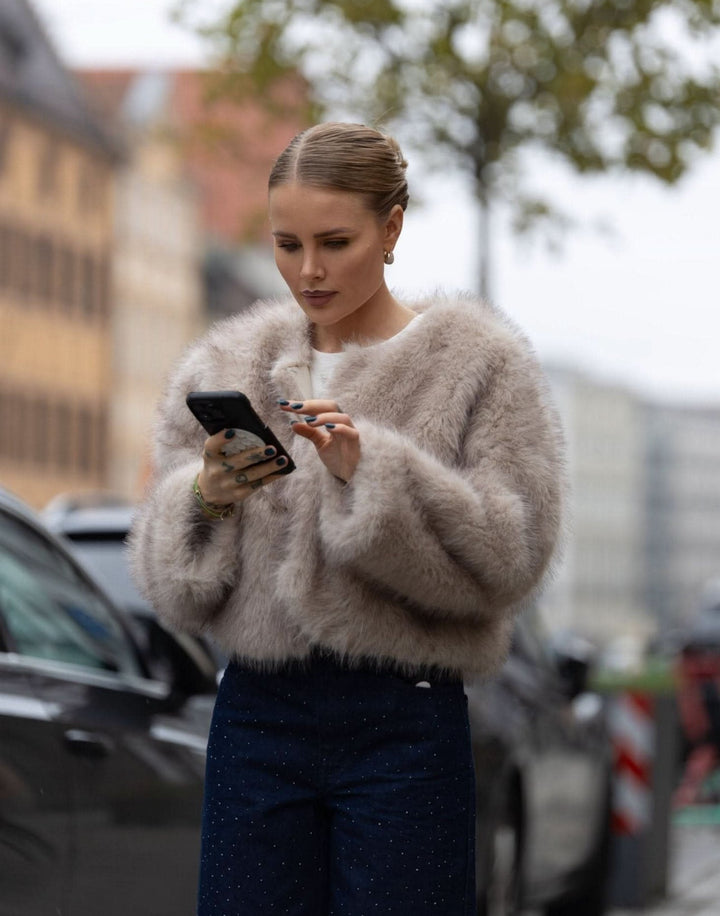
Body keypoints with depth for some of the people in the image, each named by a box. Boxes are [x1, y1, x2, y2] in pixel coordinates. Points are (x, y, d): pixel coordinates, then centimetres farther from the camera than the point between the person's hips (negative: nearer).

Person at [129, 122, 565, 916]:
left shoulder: (477, 360, 1)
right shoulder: (223, 365, 10)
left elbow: (509, 554, -9)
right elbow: (166, 579, 7)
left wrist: (371, 474, -19)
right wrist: (208, 497, -13)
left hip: (406, 724, -3)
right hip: (257, 717, 3)